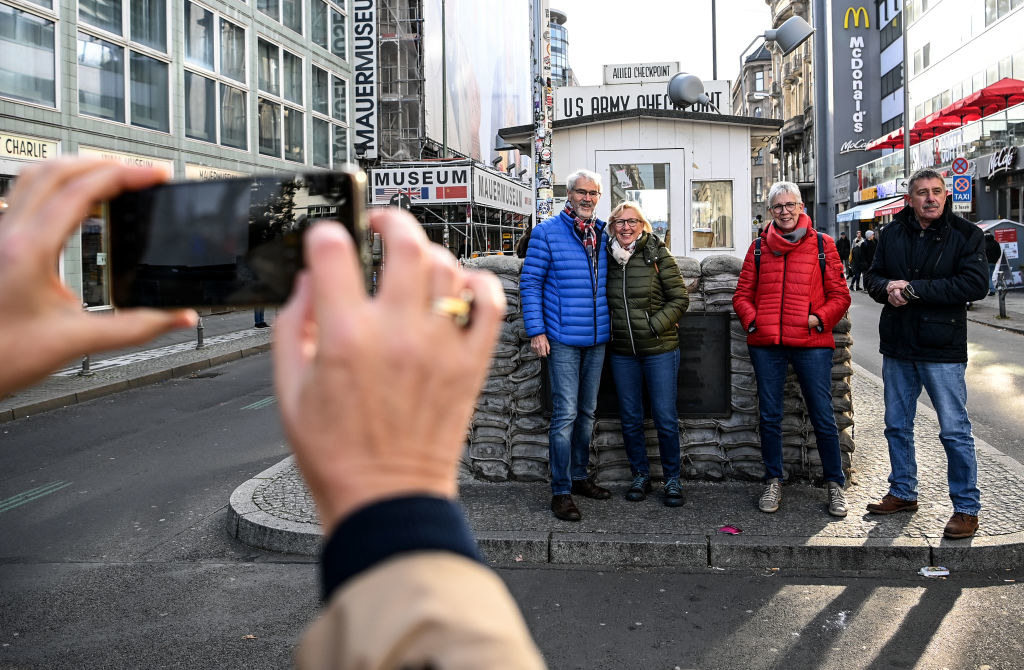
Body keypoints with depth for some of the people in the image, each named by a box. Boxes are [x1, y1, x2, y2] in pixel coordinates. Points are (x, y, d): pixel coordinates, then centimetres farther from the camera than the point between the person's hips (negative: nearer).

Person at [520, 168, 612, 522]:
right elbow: (530, 282, -6)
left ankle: (579, 476, 28)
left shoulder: (603, 233, 11)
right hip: (563, 339, -6)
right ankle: (561, 491, 2)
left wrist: (609, 326, 15)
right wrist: (536, 331, -13)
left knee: (587, 412, 15)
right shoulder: (547, 232, -5)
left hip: (597, 338, 6)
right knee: (565, 415, -6)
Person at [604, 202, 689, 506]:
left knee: (665, 418, 1)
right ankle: (641, 475, 26)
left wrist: (654, 326, -13)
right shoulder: (607, 257, 5)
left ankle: (672, 478, 17)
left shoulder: (657, 255, -5)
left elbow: (680, 299, -5)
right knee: (630, 418, 10)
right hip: (622, 352, 3)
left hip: (660, 349, -3)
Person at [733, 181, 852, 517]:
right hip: (765, 344, 2)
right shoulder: (759, 247, 10)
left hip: (812, 342, -2)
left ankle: (835, 483, 18)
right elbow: (742, 294, 11)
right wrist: (752, 320, -6)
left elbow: (839, 295, 4)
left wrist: (819, 318, -11)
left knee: (823, 416, 2)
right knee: (769, 416, 8)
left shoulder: (822, 244, 5)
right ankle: (773, 482, 22)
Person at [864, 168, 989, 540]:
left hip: (942, 350, -5)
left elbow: (975, 284, -17)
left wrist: (914, 289, -20)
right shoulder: (893, 232, 7)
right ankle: (903, 492, 32)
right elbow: (873, 276, 11)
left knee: (955, 431, 0)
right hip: (897, 347, 5)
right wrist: (888, 288, -13)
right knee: (897, 426, 15)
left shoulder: (966, 234, -6)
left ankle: (966, 507, 12)